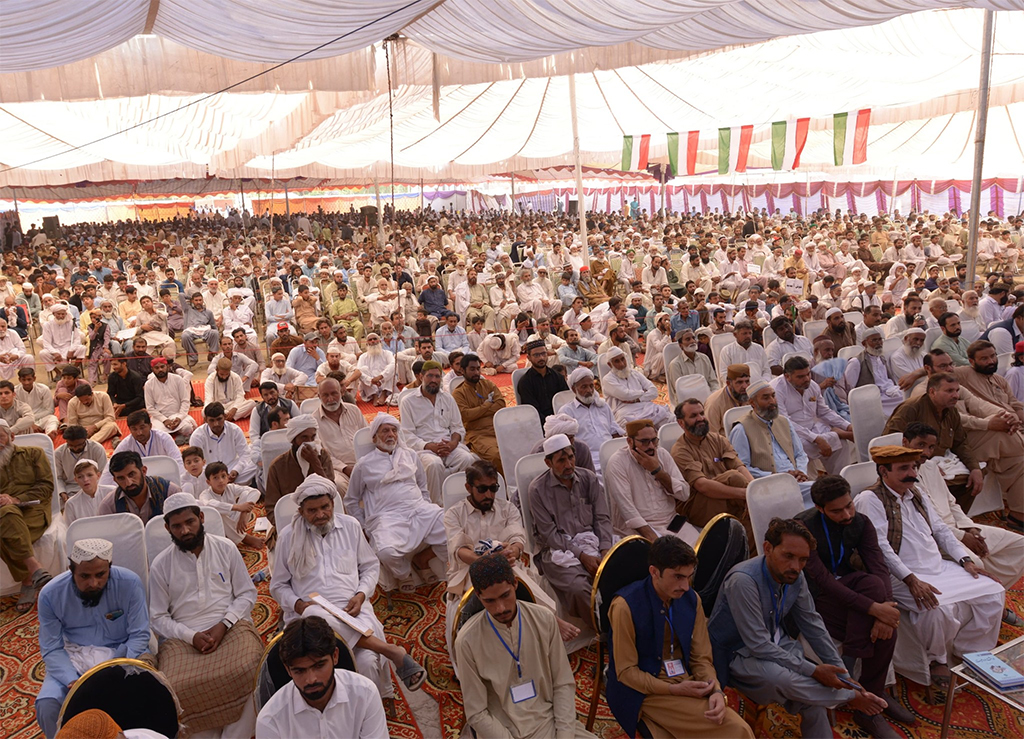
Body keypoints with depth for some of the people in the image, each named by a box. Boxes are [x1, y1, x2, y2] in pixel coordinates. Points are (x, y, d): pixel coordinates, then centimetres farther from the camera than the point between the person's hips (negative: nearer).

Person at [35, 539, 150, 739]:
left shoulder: (130, 583, -19)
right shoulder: (50, 594, -12)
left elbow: (139, 636, -12)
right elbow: (52, 649, -7)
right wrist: (73, 681, -23)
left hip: (121, 652, -2)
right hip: (73, 656, 2)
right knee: (47, 705, -22)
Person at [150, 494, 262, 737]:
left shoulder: (226, 549, 8)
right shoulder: (160, 565, 7)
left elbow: (247, 593, 9)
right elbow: (158, 617, 8)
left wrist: (223, 625, -8)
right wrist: (191, 636, -8)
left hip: (231, 627, 0)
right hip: (182, 636, 0)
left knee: (248, 672, -32)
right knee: (174, 688, -31)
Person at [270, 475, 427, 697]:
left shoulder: (350, 526, 11)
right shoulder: (289, 536, 6)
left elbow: (371, 566, 19)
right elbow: (278, 585, 14)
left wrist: (361, 595, -1)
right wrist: (298, 605, -7)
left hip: (352, 610, 1)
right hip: (309, 611, 0)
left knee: (367, 662, -33)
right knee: (316, 618, -41)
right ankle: (393, 651, -35)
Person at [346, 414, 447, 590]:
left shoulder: (410, 455, 21)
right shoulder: (364, 464, 11)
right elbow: (351, 500, 17)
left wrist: (427, 510, 14)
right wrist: (364, 527, 9)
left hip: (420, 510, 4)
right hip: (387, 516, -3)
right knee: (387, 552, -36)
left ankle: (422, 559, 7)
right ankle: (404, 574, 2)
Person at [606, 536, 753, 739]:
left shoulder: (691, 599, 0)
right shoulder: (626, 606, -18)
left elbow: (701, 658, 4)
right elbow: (626, 672, -12)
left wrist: (716, 691, -16)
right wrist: (675, 689, -21)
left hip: (687, 686, 6)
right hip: (646, 692, -6)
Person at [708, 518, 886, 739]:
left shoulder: (796, 576, -8)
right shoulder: (743, 580, -30)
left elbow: (812, 625, 4)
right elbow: (759, 646, -27)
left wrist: (843, 676, 2)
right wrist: (813, 671, -25)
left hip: (776, 643, 6)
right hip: (740, 653, -6)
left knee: (812, 700, -19)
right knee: (782, 678, -32)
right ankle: (852, 699, -9)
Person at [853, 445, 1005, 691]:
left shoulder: (918, 496, 18)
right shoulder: (870, 500, -11)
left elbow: (941, 530, 21)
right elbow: (880, 546, -19)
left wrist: (965, 559, 7)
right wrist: (911, 580, -26)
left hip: (940, 568, 9)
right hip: (901, 576, -8)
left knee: (993, 593, -3)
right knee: (939, 608, -32)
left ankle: (969, 654, 12)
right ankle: (937, 659, -1)